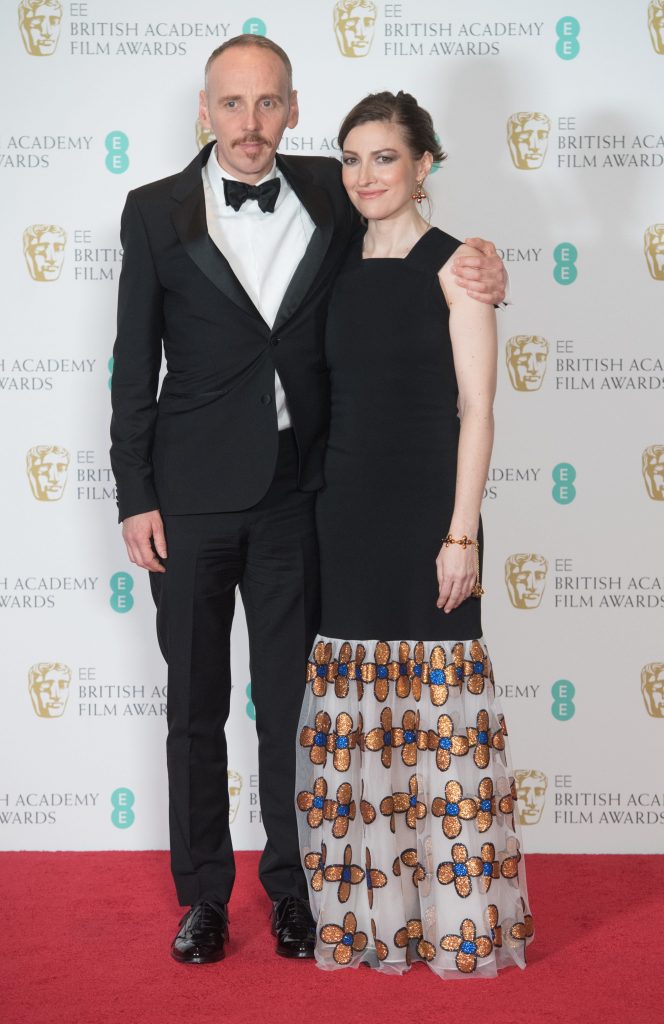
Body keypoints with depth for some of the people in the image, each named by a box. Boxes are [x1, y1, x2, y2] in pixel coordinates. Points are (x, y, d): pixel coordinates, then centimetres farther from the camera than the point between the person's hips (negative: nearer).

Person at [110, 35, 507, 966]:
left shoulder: (330, 194, 2)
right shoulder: (156, 212, -2)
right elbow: (134, 364, 0)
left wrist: (478, 278, -8)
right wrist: (135, 497, -4)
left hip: (295, 495, 1)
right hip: (191, 496, -1)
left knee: (291, 701, 10)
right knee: (196, 708, 9)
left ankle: (293, 885, 27)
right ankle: (203, 892, 25)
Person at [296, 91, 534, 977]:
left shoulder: (455, 266, -4)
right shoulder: (341, 271, 11)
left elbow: (476, 412, -7)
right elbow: (333, 399, 14)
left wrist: (461, 534, -13)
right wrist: (316, 512, 10)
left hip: (425, 508, -5)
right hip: (345, 509, 5)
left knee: (435, 711, -1)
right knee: (352, 711, 8)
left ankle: (457, 916, 12)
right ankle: (364, 912, 20)